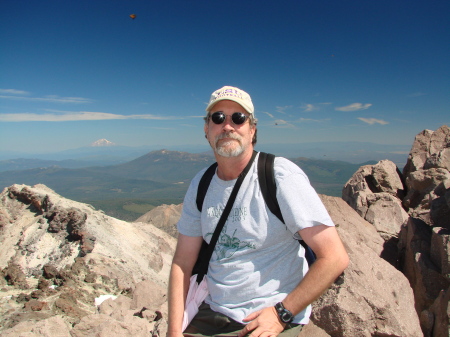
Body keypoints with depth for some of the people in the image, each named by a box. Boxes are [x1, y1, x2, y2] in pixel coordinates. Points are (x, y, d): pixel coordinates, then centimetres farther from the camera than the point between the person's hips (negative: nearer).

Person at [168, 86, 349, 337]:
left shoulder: (281, 175, -17)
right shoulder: (200, 184, 0)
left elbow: (335, 258, -17)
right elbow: (183, 263, 3)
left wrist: (282, 313, -14)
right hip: (213, 313, 4)